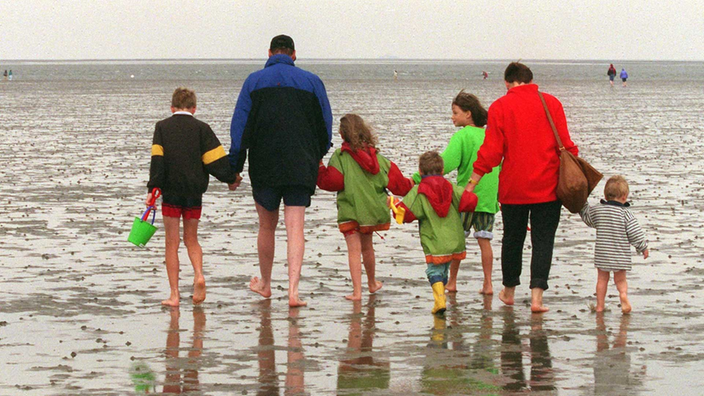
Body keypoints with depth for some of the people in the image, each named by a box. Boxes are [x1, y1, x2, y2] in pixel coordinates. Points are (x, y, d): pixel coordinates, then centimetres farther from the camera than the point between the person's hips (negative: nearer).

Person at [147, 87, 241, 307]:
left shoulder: (162, 127, 2)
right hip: (195, 193, 1)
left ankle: (174, 295, 1)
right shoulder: (201, 128, 2)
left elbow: (157, 160, -8)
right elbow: (216, 160, -1)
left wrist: (153, 188, -11)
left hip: (171, 192, -1)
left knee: (172, 244, 4)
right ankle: (199, 274, -9)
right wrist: (231, 178, 14)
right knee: (191, 239, 17)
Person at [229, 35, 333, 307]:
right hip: (301, 168, 0)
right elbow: (326, 125, 11)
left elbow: (239, 126, 0)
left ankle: (265, 284, 32)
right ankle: (293, 290, -15)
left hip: (264, 168, 0)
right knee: (295, 229, -3)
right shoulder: (311, 82, 5)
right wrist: (318, 157, 26)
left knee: (267, 227, 16)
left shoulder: (254, 81, 3)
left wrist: (234, 168, 4)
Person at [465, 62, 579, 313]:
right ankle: (537, 295, -8)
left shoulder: (500, 107, -3)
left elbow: (490, 151, -5)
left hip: (513, 187, 0)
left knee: (512, 238, 16)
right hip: (547, 188, 0)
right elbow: (565, 145, -1)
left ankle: (509, 291, 30)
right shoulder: (551, 103, 0)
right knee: (543, 240, 3)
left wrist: (471, 184, 1)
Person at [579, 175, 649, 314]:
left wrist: (582, 204, 35)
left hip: (601, 254, 2)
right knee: (620, 279, 9)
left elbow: (587, 217, 19)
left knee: (602, 279, 14)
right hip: (620, 255, -2)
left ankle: (600, 305, 14)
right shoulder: (625, 214, -9)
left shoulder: (597, 210, -1)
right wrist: (643, 247, 5)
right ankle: (623, 293, -21)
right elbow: (635, 233, -7)